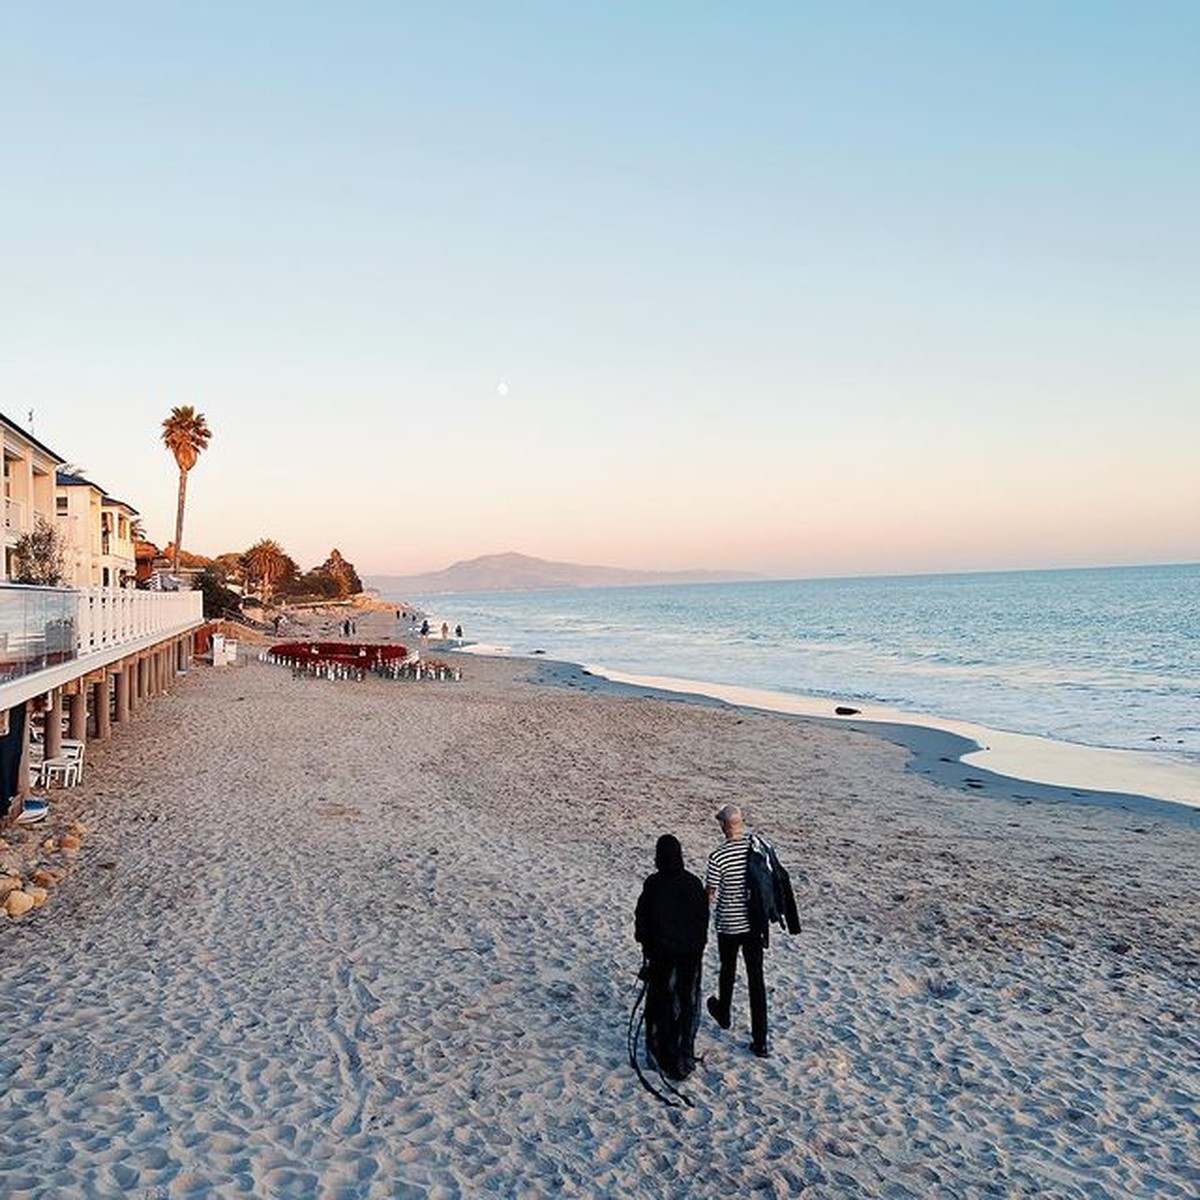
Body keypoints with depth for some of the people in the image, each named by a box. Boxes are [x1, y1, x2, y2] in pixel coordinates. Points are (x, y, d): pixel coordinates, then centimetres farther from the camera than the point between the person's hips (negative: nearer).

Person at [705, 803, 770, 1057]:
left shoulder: (718, 857, -22)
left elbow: (709, 895, -13)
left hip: (729, 924, -3)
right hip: (755, 922, 3)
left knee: (728, 971, 21)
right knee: (756, 979, 8)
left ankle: (723, 1014, 46)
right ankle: (760, 1041, 10)